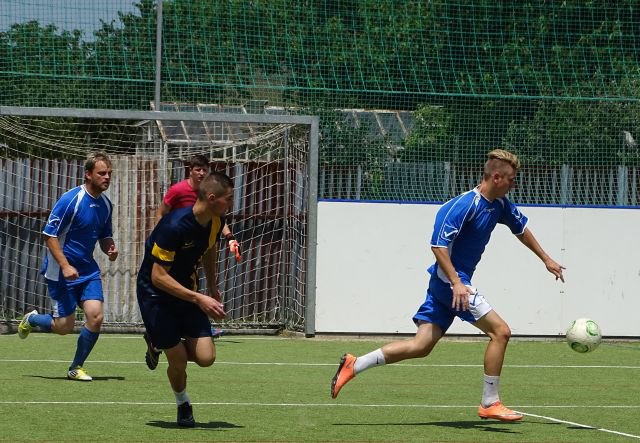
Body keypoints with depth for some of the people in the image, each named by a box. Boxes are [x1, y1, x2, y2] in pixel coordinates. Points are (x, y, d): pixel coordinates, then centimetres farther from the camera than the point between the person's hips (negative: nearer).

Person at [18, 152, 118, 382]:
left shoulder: (105, 204, 4)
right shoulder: (71, 199, -17)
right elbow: (50, 235, -16)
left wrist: (110, 249, -6)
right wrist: (65, 266, -24)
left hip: (88, 270, 6)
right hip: (61, 272, -6)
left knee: (95, 317, -11)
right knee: (63, 326, -3)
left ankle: (76, 368, 7)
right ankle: (31, 319, 31)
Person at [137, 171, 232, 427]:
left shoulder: (216, 222, -7)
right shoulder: (175, 226, -30)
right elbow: (158, 276, -28)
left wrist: (213, 289, 18)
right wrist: (198, 299, -33)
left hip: (186, 289, 6)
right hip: (155, 293, -6)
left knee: (205, 357, -8)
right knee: (178, 362, -7)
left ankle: (162, 345, 23)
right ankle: (183, 404, 25)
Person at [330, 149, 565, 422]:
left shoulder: (500, 204, 9)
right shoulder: (465, 205, -19)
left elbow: (521, 229, 29)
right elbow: (438, 245, -23)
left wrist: (546, 260, 33)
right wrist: (457, 283, -31)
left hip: (455, 281, 9)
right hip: (450, 279, -9)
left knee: (421, 346, 6)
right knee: (500, 331, -12)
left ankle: (354, 365, 9)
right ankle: (489, 404, -5)